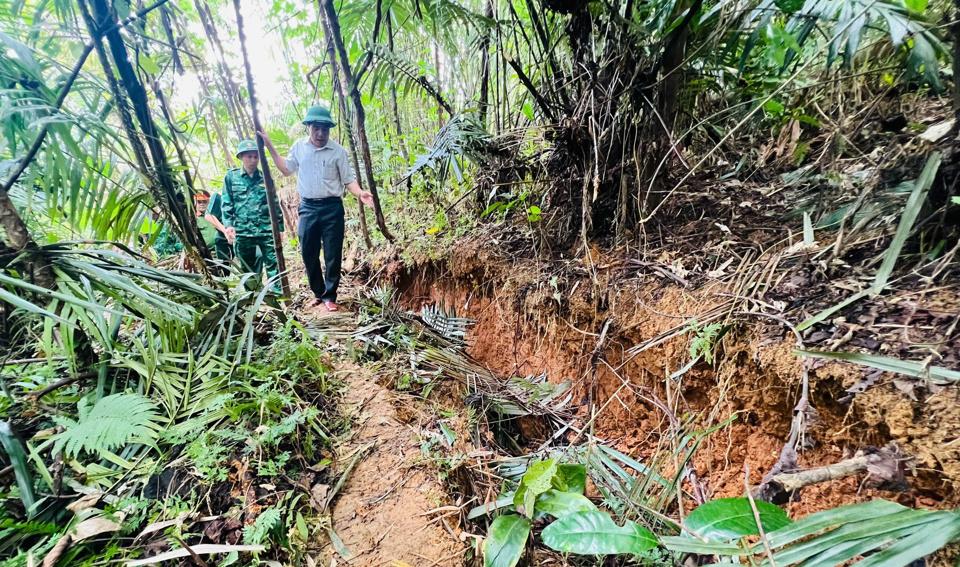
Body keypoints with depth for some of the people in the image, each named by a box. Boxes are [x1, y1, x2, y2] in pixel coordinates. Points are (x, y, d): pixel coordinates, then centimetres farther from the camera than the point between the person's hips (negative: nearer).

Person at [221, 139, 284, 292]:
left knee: (273, 263, -4)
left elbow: (275, 204, 10)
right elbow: (226, 203, 4)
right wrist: (228, 224, -8)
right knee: (248, 268, 10)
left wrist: (280, 227, 7)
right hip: (243, 231, 0)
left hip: (266, 229, 0)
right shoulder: (231, 176, 6)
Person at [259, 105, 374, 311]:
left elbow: (348, 179, -4)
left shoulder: (338, 151, -4)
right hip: (308, 207, 4)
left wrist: (360, 194, -23)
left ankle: (329, 296, 15)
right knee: (309, 254, 9)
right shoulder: (299, 147, 7)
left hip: (332, 208, -3)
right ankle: (318, 293, 26)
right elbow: (287, 169, 19)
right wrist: (270, 147, 13)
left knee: (333, 255, 1)